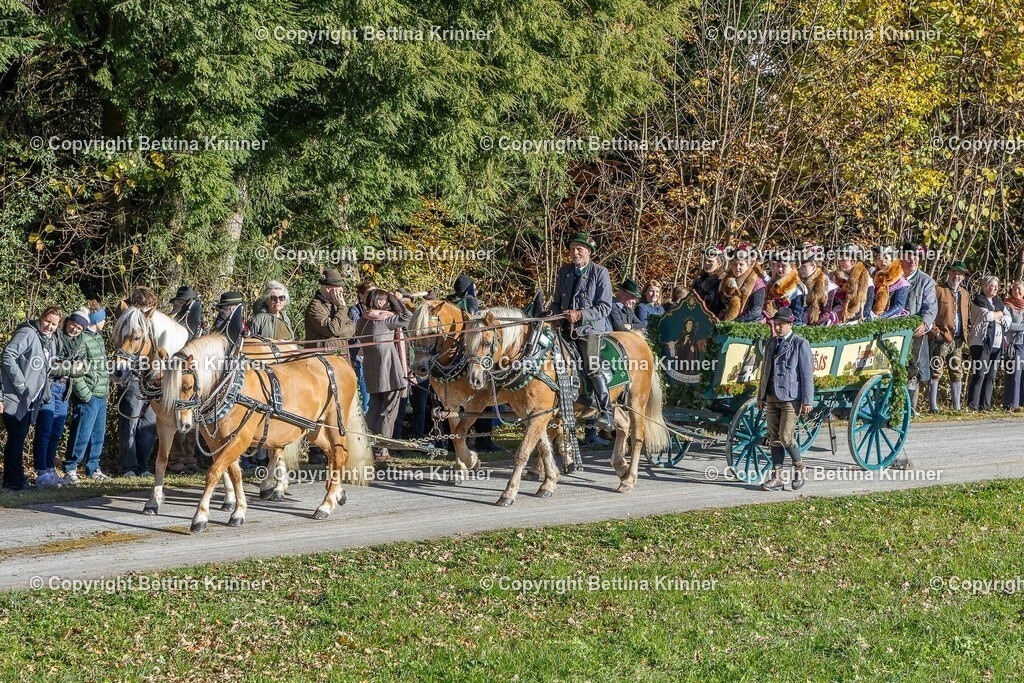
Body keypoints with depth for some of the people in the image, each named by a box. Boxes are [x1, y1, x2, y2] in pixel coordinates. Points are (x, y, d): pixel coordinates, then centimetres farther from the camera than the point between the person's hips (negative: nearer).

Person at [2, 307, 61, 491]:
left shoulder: (50, 343, 16)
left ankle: (15, 478, 18)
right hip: (15, 398, -9)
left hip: (30, 400, 9)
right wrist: (20, 382, -21)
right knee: (16, 437, -7)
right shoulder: (27, 334, -12)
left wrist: (44, 394, 15)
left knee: (20, 437, 12)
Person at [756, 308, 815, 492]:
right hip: (772, 398, 6)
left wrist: (807, 400, -12)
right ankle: (776, 478, 8)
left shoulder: (800, 344, -5)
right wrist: (760, 396, 19)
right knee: (774, 439, 5)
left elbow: (807, 373, -7)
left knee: (786, 437, -12)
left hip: (791, 398, -6)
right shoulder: (772, 343, 14)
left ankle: (799, 469, 10)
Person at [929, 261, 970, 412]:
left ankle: (957, 406, 13)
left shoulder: (964, 293, 18)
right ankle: (933, 406, -9)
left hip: (958, 340, 6)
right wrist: (935, 332, -12)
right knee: (936, 372, -9)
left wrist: (964, 333, 13)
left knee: (957, 374, 8)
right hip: (941, 338, -6)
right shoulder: (938, 290, -2)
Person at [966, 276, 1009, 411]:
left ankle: (986, 405, 7)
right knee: (980, 374, -12)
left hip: (996, 344, 7)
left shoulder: (998, 302, 21)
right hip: (982, 343, -7)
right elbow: (987, 315, -16)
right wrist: (1000, 314, 2)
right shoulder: (978, 301, -1)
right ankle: (973, 405, -12)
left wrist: (996, 318, -4)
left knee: (991, 375, 4)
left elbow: (1008, 318, 15)